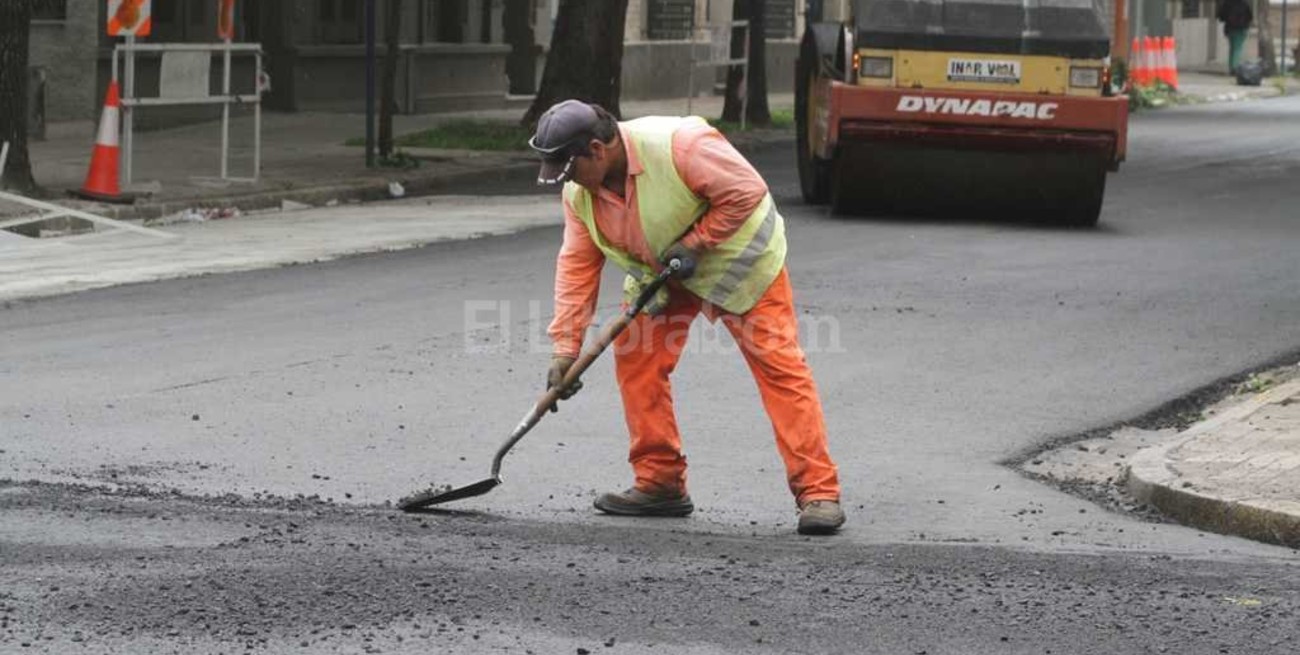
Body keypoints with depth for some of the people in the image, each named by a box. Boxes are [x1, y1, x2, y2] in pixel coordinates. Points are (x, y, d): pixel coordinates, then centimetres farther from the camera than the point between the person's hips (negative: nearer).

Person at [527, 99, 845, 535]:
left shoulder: (678, 146, -35)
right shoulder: (578, 190, -12)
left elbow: (747, 191, -29)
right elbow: (577, 264, -8)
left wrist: (693, 244, -27)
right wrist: (565, 348, -14)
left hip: (735, 258, -7)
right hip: (658, 270, 7)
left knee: (778, 364, -13)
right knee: (634, 356, -4)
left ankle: (817, 491, -16)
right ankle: (660, 483, 8)